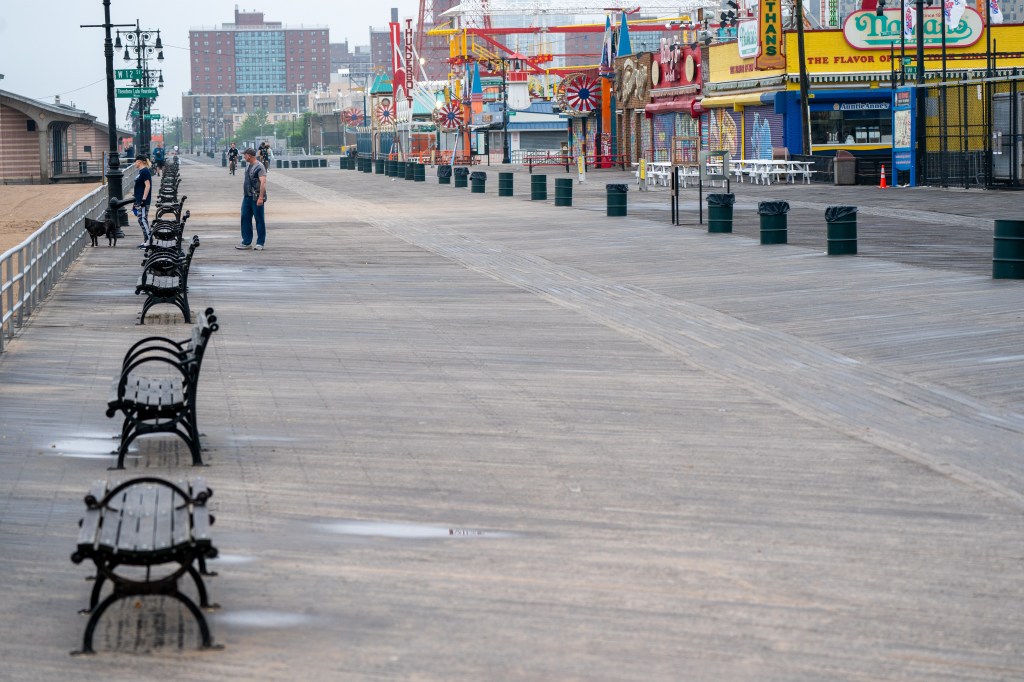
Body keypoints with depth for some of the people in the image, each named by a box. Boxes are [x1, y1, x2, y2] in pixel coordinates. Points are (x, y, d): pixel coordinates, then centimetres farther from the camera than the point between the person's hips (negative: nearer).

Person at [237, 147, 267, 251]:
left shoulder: (259, 167, -13)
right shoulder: (248, 166, 15)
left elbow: (263, 182, -21)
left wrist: (261, 197, -27)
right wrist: (244, 194, 21)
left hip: (256, 198, -9)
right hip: (247, 197, 9)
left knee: (259, 220, 0)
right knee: (245, 218, 6)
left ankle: (260, 243, 6)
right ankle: (247, 242, 12)